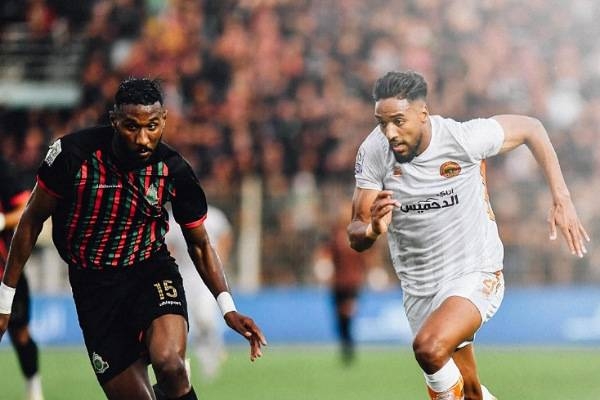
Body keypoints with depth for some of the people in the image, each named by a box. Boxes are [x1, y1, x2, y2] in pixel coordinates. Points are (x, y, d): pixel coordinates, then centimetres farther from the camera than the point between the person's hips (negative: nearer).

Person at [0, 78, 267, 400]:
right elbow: (33, 219, -1)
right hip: (94, 286, 0)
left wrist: (228, 309, -6)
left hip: (153, 271, 0)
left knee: (169, 365, -30)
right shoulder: (74, 153, -15)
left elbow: (200, 244, 5)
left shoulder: (175, 171, -11)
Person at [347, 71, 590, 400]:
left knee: (429, 348, -32)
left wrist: (561, 199, -8)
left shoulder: (463, 138, -21)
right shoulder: (374, 152, -13)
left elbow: (530, 128, -2)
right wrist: (373, 230, -34)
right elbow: (356, 239, -9)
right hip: (419, 290, 4)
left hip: (475, 276, -4)